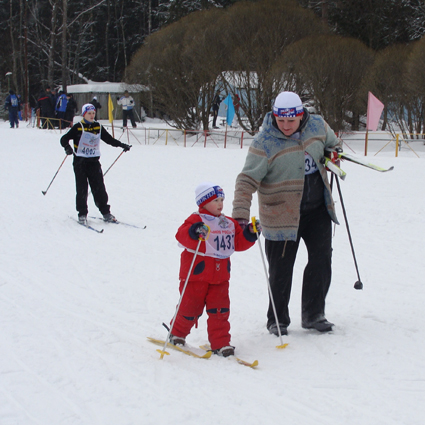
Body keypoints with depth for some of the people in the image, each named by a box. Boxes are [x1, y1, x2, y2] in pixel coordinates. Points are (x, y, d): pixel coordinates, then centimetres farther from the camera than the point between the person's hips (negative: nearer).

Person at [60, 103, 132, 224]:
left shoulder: (98, 127, 9)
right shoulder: (78, 127, -3)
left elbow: (109, 139, 19)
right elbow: (64, 139, -7)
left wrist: (122, 145, 14)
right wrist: (67, 147, -27)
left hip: (94, 161, 3)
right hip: (80, 161, -3)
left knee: (99, 188, 0)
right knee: (82, 189, -3)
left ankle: (106, 212, 5)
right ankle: (82, 214, 5)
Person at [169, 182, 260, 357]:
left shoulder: (229, 224, 13)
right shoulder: (196, 220, -8)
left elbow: (239, 243, 17)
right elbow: (182, 235, -23)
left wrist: (250, 234, 1)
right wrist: (193, 233, -42)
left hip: (220, 276, 5)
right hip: (197, 275, -5)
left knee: (220, 310, -2)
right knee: (190, 308, 5)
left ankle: (220, 343, 5)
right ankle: (177, 334, 28)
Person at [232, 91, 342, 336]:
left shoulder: (317, 126, -2)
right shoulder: (264, 143, -17)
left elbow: (332, 144, 22)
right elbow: (248, 180, -20)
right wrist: (241, 211, -32)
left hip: (318, 209, 5)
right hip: (281, 214, -4)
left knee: (322, 261, 6)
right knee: (281, 270, 2)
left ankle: (313, 315, 20)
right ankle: (277, 320, 20)